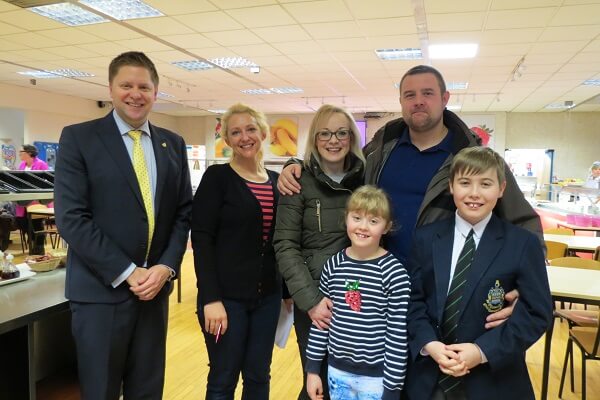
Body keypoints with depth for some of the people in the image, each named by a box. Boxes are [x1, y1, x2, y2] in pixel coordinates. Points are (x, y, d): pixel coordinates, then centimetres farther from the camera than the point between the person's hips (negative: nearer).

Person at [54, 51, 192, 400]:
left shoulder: (174, 145, 8)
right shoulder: (79, 138, -4)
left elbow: (184, 213, 7)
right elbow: (71, 218, -11)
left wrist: (166, 267, -7)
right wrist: (128, 273, -14)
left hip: (156, 285, 4)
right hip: (101, 289, -3)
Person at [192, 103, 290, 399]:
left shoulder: (276, 181, 7)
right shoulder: (217, 177, -7)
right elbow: (201, 240, -12)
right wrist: (211, 298, -17)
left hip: (267, 295, 5)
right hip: (226, 295, -4)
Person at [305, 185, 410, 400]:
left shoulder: (394, 273, -16)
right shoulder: (333, 265, -4)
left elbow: (398, 334, -13)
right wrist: (313, 368, 6)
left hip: (376, 376, -3)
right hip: (338, 370, 4)